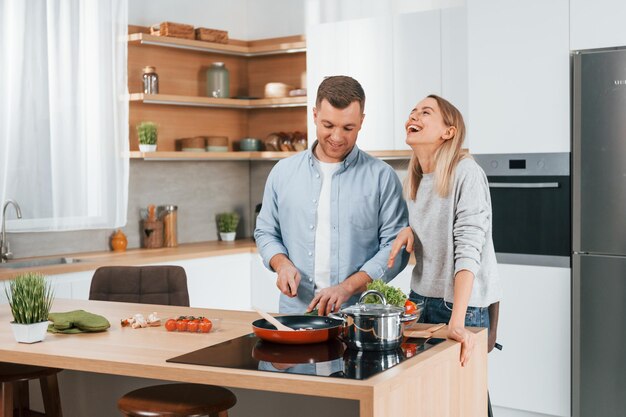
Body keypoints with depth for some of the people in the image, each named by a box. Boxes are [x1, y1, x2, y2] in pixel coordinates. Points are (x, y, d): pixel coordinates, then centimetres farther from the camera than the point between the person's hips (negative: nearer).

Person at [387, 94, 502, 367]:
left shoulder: (466, 172, -16)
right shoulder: (414, 180, 7)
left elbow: (468, 248, -24)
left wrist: (456, 322, -32)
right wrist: (408, 230, -2)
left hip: (463, 304, -7)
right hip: (420, 299, 7)